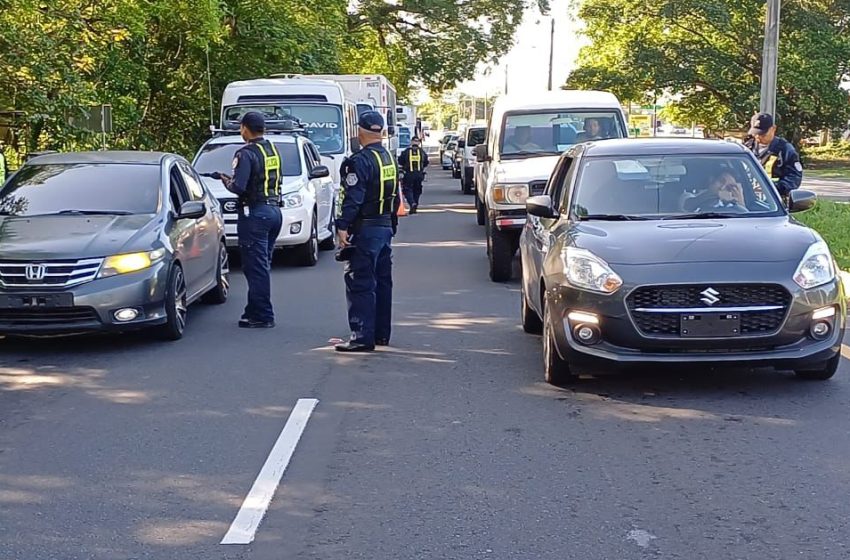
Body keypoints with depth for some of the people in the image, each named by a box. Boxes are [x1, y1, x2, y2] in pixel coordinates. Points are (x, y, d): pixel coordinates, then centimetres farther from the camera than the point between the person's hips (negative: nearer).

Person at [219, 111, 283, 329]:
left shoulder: (246, 154, -14)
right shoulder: (272, 150, 13)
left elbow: (238, 187, -21)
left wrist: (226, 181, 0)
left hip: (255, 213, -9)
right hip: (274, 210, 9)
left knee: (256, 267, -4)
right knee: (263, 266, 14)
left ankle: (262, 316, -3)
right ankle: (255, 311, 21)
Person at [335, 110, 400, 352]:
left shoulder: (360, 161, -16)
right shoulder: (389, 159, 12)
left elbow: (353, 198, -22)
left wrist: (343, 226, -22)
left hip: (365, 230, -9)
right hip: (386, 227, 9)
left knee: (360, 284, -7)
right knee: (382, 281, 14)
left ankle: (362, 337, -9)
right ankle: (381, 333, 21)